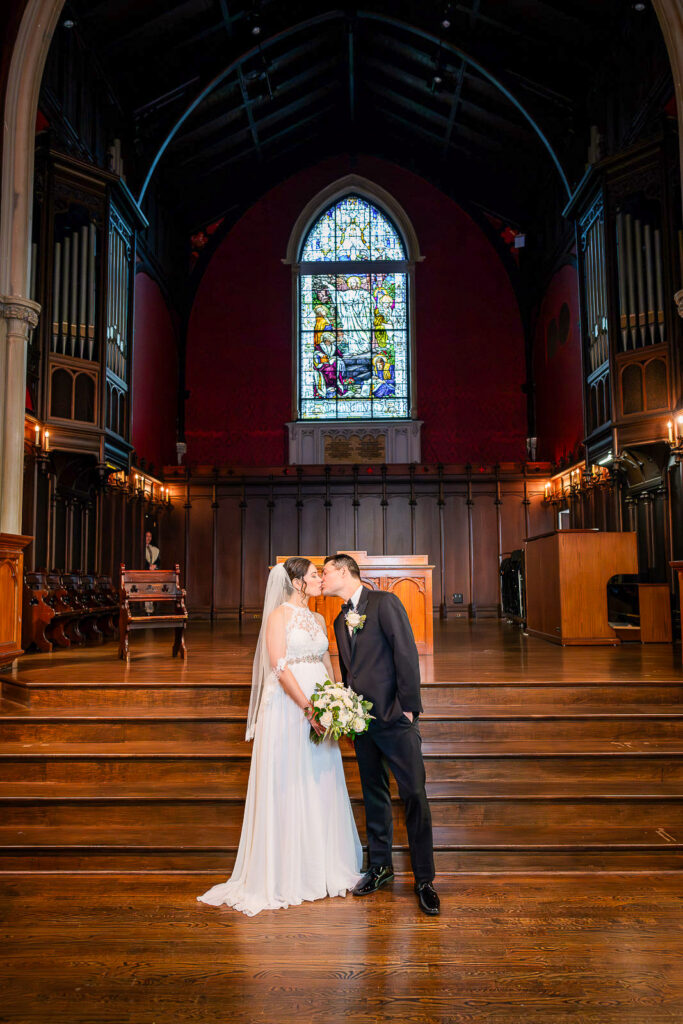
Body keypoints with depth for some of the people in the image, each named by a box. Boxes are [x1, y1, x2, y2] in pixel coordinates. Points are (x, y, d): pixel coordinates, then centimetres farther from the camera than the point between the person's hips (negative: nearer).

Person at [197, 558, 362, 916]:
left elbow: (326, 665, 15)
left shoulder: (318, 619, 15)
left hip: (319, 710, 7)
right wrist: (308, 709, -20)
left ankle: (324, 869, 24)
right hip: (287, 709, -7)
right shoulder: (278, 615, -6)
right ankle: (286, 875, 14)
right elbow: (280, 668, -15)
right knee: (288, 787, 1)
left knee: (322, 786, 11)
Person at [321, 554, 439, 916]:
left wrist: (408, 706, -16)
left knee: (414, 795, -2)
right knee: (373, 794, 15)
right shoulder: (340, 619, 15)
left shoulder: (385, 602, -8)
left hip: (394, 716, -7)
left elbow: (407, 654, -14)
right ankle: (379, 866, 30)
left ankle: (424, 879, 10)